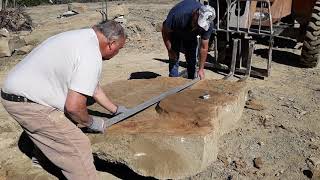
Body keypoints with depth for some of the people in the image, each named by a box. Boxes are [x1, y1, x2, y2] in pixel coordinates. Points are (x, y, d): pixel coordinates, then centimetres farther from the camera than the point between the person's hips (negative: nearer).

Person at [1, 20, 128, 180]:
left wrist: (115, 109, 27)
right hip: (29, 104, -10)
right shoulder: (91, 57, -23)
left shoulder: (84, 37, 9)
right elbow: (74, 106, -26)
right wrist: (91, 122, -5)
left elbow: (93, 86, 19)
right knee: (78, 147, -8)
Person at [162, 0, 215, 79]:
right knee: (174, 58, -11)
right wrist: (170, 50, -22)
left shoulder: (208, 25, -33)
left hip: (191, 36, 2)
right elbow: (165, 31, -24)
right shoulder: (178, 14, -42)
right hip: (174, 33, -2)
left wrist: (201, 69, -22)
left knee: (192, 60, -2)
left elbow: (204, 48, -23)